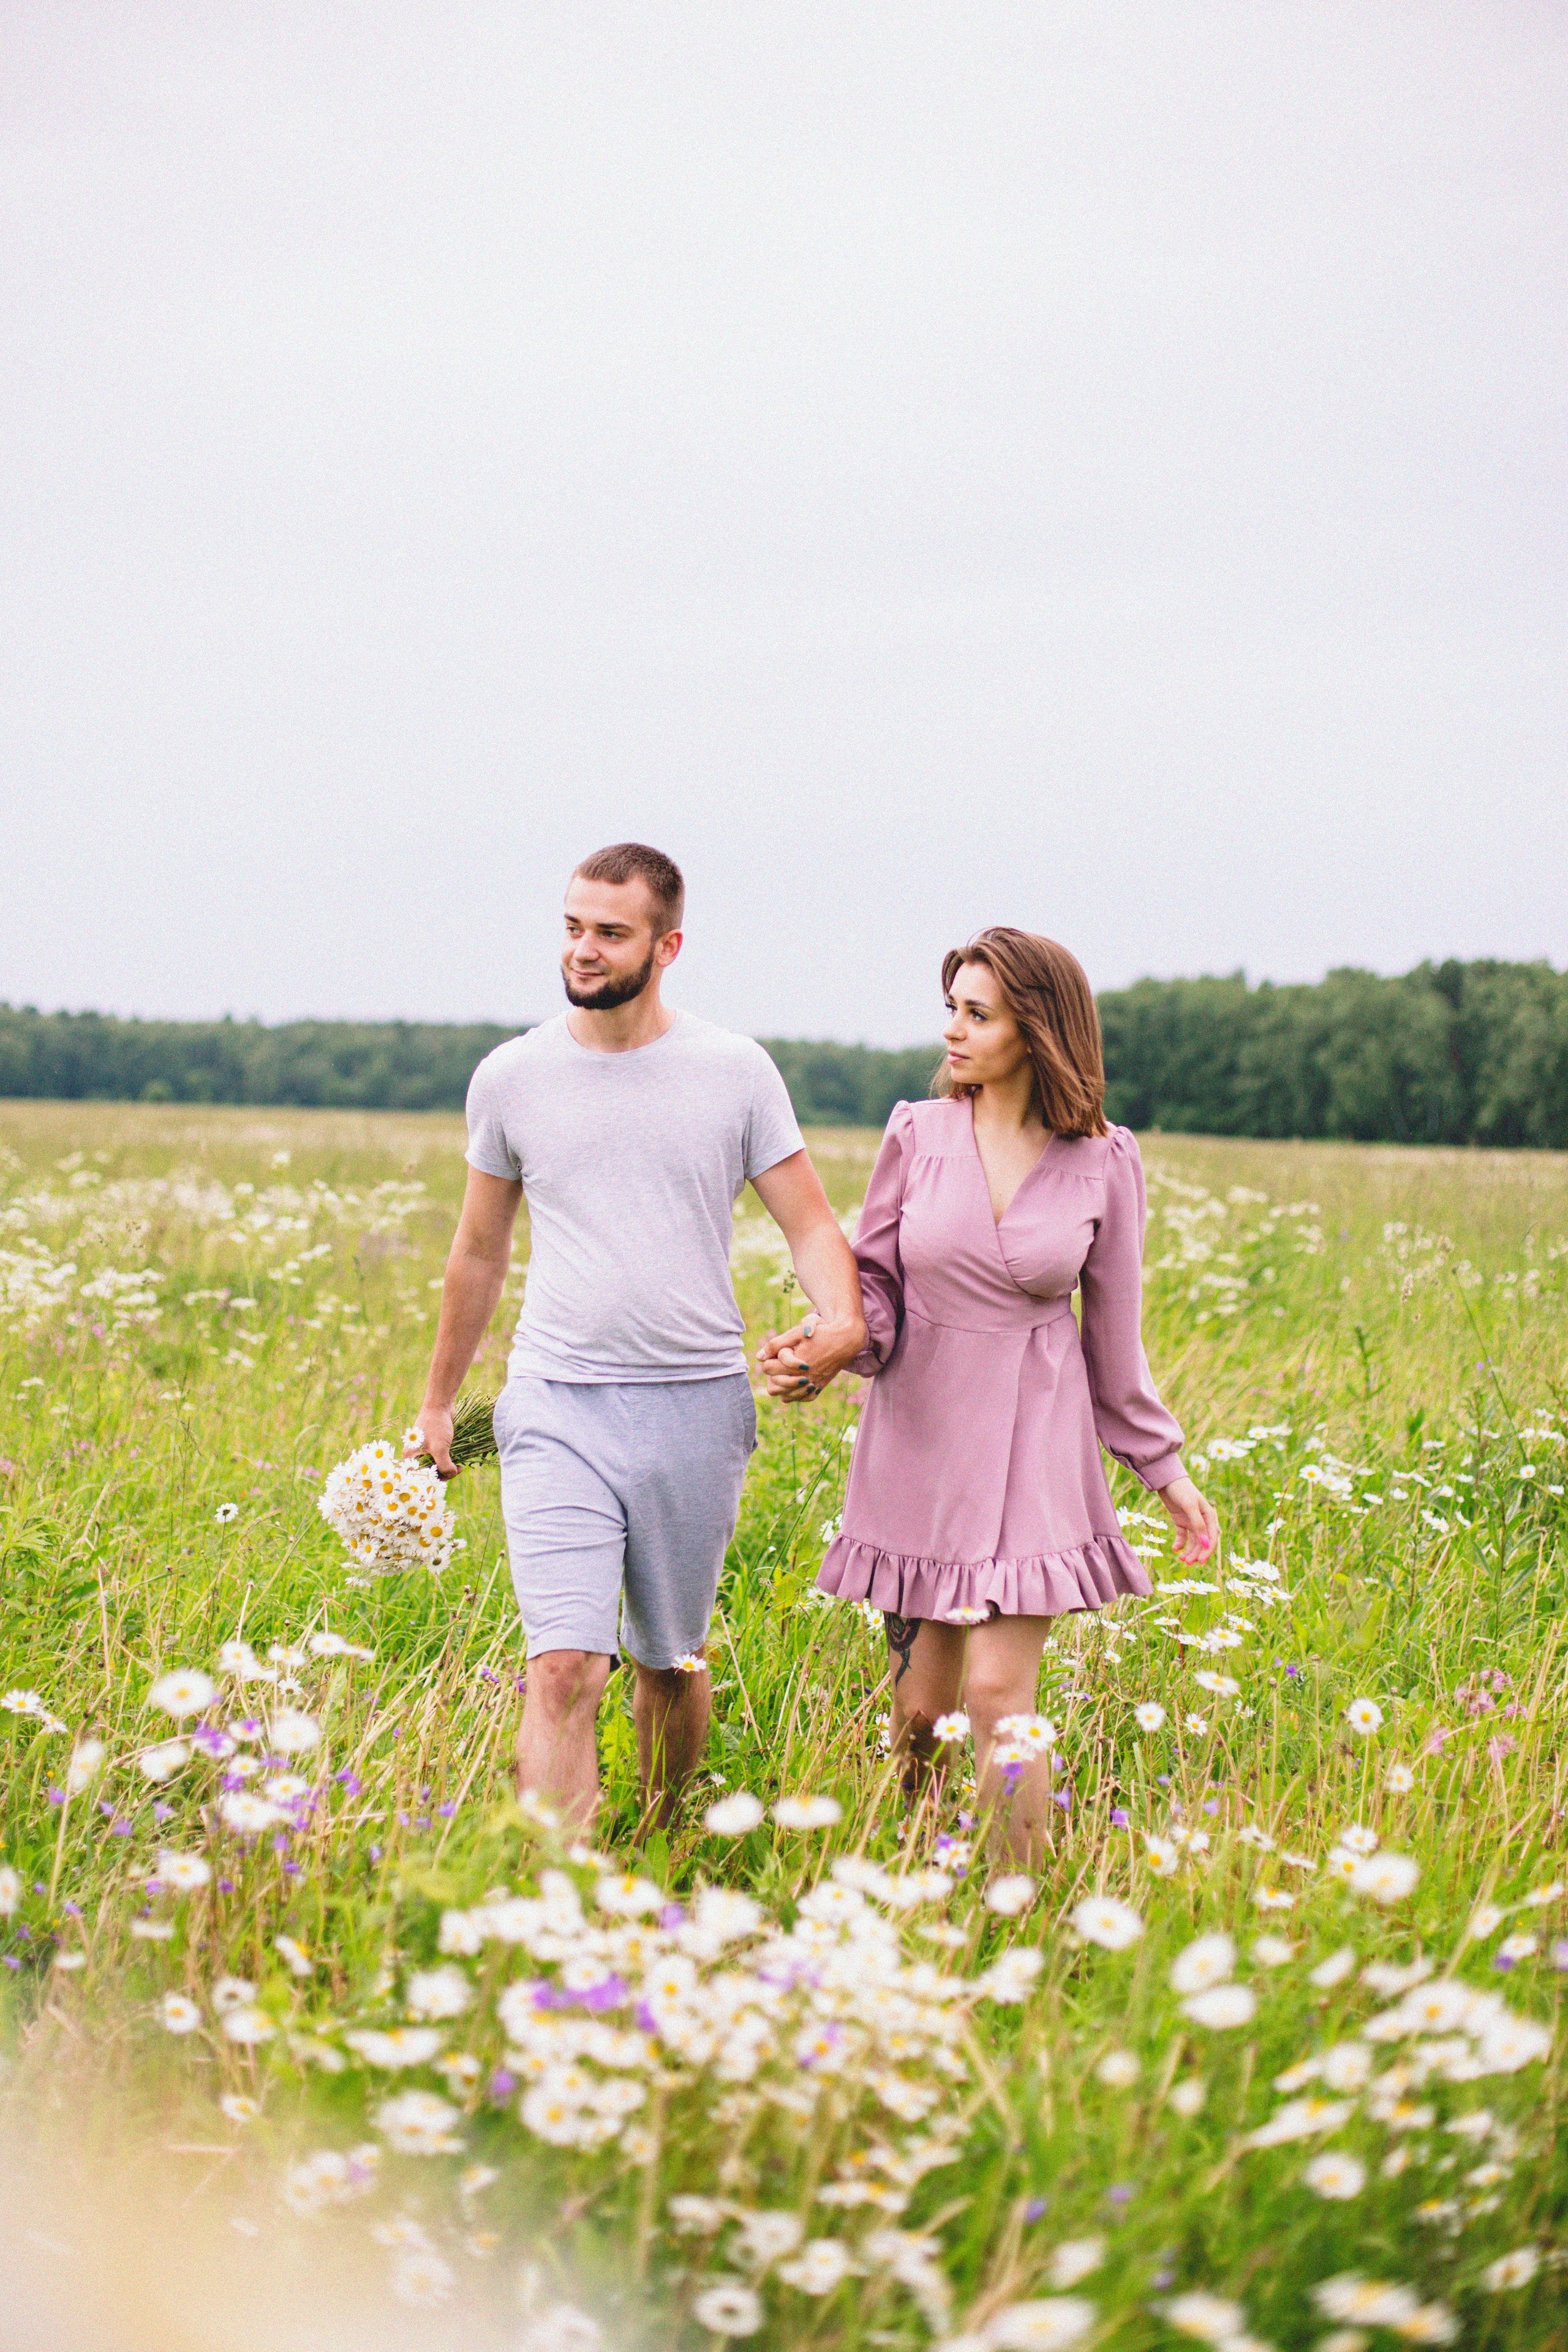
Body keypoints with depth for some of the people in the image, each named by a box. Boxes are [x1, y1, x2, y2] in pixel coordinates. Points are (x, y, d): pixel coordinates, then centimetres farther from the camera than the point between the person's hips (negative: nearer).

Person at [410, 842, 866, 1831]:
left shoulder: (736, 1072, 1)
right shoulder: (512, 1077, 5)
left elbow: (811, 1222, 2)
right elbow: (480, 1251, 16)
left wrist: (843, 1321, -19)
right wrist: (438, 1398, 22)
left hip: (697, 1409, 1)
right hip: (559, 1411, 0)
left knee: (672, 1667, 14)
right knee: (564, 1671, -14)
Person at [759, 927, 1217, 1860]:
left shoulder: (1105, 1163, -3)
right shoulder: (917, 1134, -2)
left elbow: (1115, 1334, 6)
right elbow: (875, 1289, 4)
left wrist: (1167, 1469, 8)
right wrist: (817, 1348, -17)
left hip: (1034, 1443, -1)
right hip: (921, 1434, 2)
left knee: (998, 1693, -9)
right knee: (921, 1704, 7)